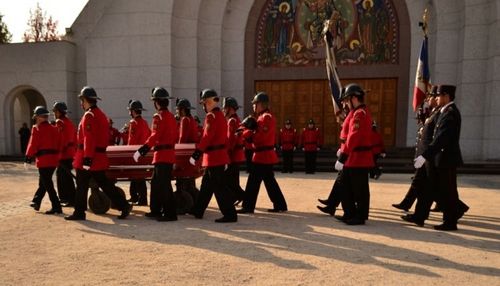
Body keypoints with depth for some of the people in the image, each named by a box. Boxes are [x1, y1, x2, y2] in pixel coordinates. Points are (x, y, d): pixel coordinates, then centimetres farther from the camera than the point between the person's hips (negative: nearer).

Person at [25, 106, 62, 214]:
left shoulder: (37, 128, -7)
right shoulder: (53, 128, 13)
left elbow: (33, 144, -11)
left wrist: (28, 156, -1)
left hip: (43, 160, -7)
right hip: (54, 159, 7)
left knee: (47, 184, -4)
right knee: (43, 182, 21)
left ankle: (56, 207, -5)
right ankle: (37, 202, 33)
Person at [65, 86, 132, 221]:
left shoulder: (89, 115, -14)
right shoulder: (101, 114, 15)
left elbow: (89, 139, -22)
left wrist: (87, 157, -24)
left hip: (89, 157, -9)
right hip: (99, 157, 9)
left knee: (82, 186, 4)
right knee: (104, 184, 10)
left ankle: (79, 213, 16)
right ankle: (124, 206, 6)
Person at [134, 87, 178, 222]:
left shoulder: (159, 116, -13)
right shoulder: (171, 116, 13)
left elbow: (155, 136, -23)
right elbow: (176, 136, 19)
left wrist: (142, 150, -27)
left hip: (162, 155, -9)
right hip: (169, 154, 9)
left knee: (164, 185, -5)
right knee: (156, 183, 18)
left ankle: (170, 213, -1)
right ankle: (155, 210, 27)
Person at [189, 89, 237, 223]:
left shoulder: (211, 116, -15)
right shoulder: (221, 115, 14)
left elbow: (206, 137, -22)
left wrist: (196, 154, -19)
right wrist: (224, 154, 22)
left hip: (214, 156, -10)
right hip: (220, 155, 10)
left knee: (219, 187, -4)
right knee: (206, 184, 17)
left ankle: (230, 215, 1)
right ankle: (197, 211, 29)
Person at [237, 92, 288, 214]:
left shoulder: (266, 117, -15)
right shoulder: (263, 117, 17)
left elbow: (259, 137, -22)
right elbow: (259, 135, 14)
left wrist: (245, 132, -14)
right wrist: (250, 129, -2)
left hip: (263, 155, -10)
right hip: (265, 155, 10)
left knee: (253, 182, -3)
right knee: (269, 181, 15)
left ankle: (248, 207, 5)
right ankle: (280, 205, 21)